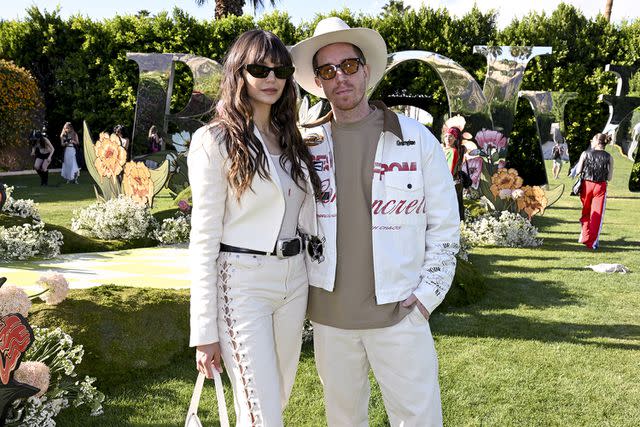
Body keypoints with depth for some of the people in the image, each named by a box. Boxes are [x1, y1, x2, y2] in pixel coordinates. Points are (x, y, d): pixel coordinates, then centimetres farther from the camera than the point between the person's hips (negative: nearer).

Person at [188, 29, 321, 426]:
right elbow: (204, 238, -10)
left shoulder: (290, 138, 11)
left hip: (294, 279, 7)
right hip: (242, 282, -6)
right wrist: (205, 331, -11)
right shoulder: (215, 140, -8)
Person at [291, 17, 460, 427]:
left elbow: (444, 223, 0)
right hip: (329, 315, 2)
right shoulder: (308, 144, 3)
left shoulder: (416, 139, -3)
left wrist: (429, 291, -6)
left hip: (399, 313, -2)